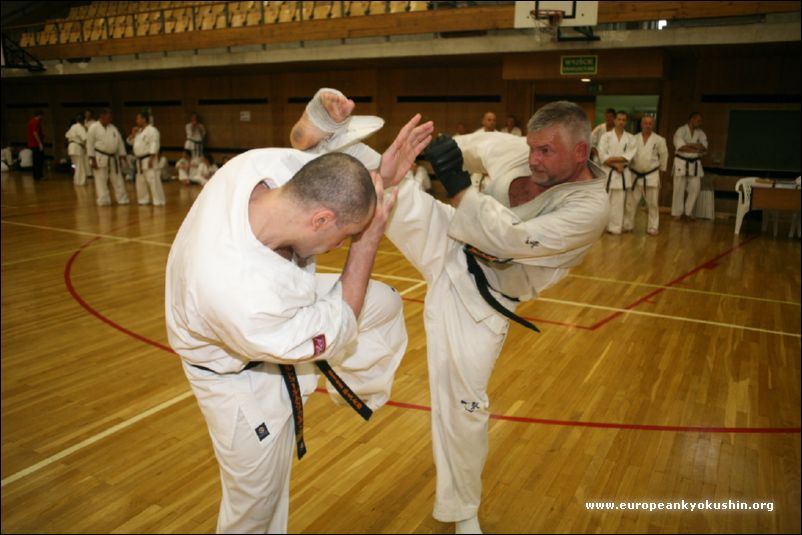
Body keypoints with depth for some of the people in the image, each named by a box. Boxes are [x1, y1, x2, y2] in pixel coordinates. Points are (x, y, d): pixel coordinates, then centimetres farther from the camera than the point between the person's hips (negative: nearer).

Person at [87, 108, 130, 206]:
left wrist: (122, 156, 8)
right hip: (100, 158, -5)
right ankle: (103, 201, 6)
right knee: (101, 180, 0)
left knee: (118, 179, 9)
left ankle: (122, 199, 17)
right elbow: (90, 144, -8)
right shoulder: (93, 128, -7)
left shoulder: (113, 128, 9)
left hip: (113, 158, 5)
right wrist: (92, 159, -13)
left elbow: (120, 142, 12)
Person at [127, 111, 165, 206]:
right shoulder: (139, 131, 16)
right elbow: (130, 142, 21)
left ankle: (158, 201, -8)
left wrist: (151, 159, -24)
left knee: (153, 181, -12)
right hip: (140, 161, 10)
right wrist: (133, 133, 3)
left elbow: (154, 145, -20)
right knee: (140, 181, 14)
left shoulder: (152, 130, -13)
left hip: (148, 159, -10)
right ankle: (143, 200, 25)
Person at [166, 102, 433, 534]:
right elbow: (335, 333, -27)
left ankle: (359, 389, 39)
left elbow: (326, 177, -4)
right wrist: (367, 240, -25)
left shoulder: (261, 165, -30)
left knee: (383, 304, 12)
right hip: (242, 376, -6)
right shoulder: (242, 301, -46)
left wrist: (379, 173, -21)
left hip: (276, 295, 7)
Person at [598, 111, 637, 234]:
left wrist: (614, 159, -18)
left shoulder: (630, 138, 7)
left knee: (618, 202, 2)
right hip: (607, 172, -1)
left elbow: (629, 155, -5)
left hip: (622, 173, 1)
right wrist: (615, 165, -15)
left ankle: (615, 227, 9)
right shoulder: (606, 136, 1)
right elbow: (602, 155, -8)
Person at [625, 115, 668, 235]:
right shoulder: (634, 139, -4)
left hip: (652, 176, -1)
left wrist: (661, 168, 10)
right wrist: (629, 167, 4)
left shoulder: (659, 140, -6)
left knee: (652, 204, 6)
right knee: (631, 203, 6)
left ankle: (652, 228, 16)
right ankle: (627, 225, 18)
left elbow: (664, 155, 5)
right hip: (635, 175, 1)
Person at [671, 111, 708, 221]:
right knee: (679, 189, -2)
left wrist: (689, 145, -18)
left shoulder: (700, 133, 9)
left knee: (695, 188, 1)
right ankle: (677, 213, 8)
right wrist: (697, 149, -14)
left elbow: (704, 146, -3)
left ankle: (688, 212, 14)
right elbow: (680, 147, -19)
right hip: (682, 162, -5)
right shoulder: (681, 131, -7)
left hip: (695, 164, 5)